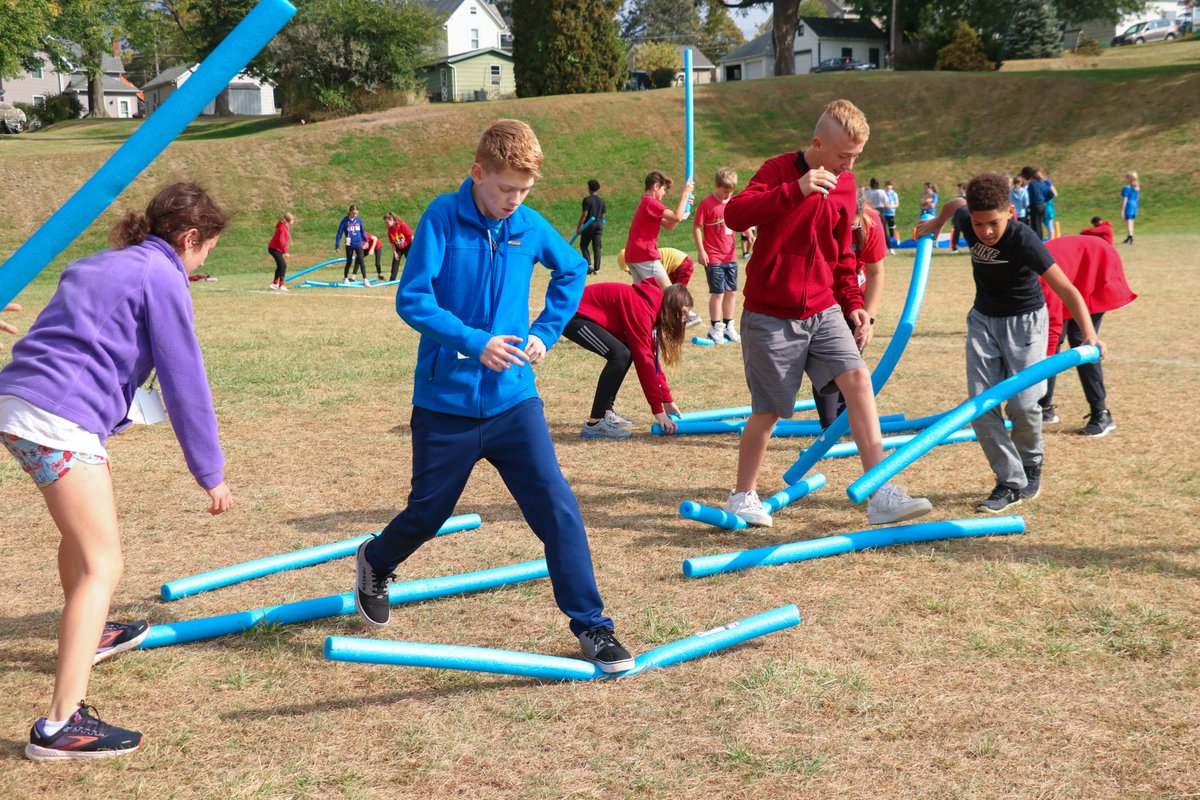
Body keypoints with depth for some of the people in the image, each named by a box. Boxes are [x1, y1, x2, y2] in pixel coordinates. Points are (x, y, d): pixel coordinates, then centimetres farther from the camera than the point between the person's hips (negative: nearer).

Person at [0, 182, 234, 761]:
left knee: (87, 524, 31)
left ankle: (85, 637, 51)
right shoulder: (162, 278, -1)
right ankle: (61, 725, -15)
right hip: (61, 422, -9)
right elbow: (185, 382, -2)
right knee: (102, 565, -9)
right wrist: (211, 474, 4)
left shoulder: (95, 265, 25)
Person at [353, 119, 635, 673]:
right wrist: (475, 342, -23)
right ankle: (375, 563, 47)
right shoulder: (443, 218, -11)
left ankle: (591, 626, 2)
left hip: (514, 399, 2)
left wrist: (546, 331, 9)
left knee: (557, 509, -7)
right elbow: (411, 299, -16)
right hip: (446, 402, -2)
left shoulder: (530, 227, 1)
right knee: (428, 512, 15)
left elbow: (573, 272, 20)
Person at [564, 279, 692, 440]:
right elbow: (643, 359, -22)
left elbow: (651, 355, 15)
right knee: (620, 354, -22)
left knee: (628, 352, 13)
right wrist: (658, 408, -18)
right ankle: (594, 423, -18)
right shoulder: (641, 307, -20)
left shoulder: (650, 305, 10)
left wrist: (667, 399, 14)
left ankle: (605, 412, 16)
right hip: (571, 314, -11)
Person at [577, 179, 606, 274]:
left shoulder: (587, 199, -10)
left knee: (583, 245, 7)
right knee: (597, 247, 6)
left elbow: (584, 214, -15)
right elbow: (603, 215, 10)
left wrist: (578, 227, -12)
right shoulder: (601, 200, 9)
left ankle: (589, 264, -10)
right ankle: (596, 268, 2)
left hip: (589, 225, -5)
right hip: (599, 225, 5)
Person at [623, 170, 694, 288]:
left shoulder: (644, 203, 22)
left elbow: (669, 225, 18)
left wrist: (683, 204, 10)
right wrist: (685, 194, -10)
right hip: (645, 255, -10)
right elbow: (677, 217, -19)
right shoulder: (651, 202, -10)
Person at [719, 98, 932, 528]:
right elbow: (734, 215, -29)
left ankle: (881, 495, -11)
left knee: (858, 380, -12)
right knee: (768, 409, 2)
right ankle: (743, 496, 23)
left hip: (823, 311, 5)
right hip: (771, 316, -5)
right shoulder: (779, 170, -11)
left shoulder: (845, 185, 8)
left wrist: (853, 303, 8)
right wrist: (796, 190, -37)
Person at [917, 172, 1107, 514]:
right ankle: (1010, 482, 1)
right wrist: (935, 223, 28)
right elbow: (955, 203, 11)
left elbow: (1065, 288, -35)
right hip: (983, 319, 5)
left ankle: (1031, 464, 18)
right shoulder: (968, 221, -15)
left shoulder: (1023, 241, -30)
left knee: (1022, 403, -13)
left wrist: (1088, 333, -46)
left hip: (1024, 320, -5)